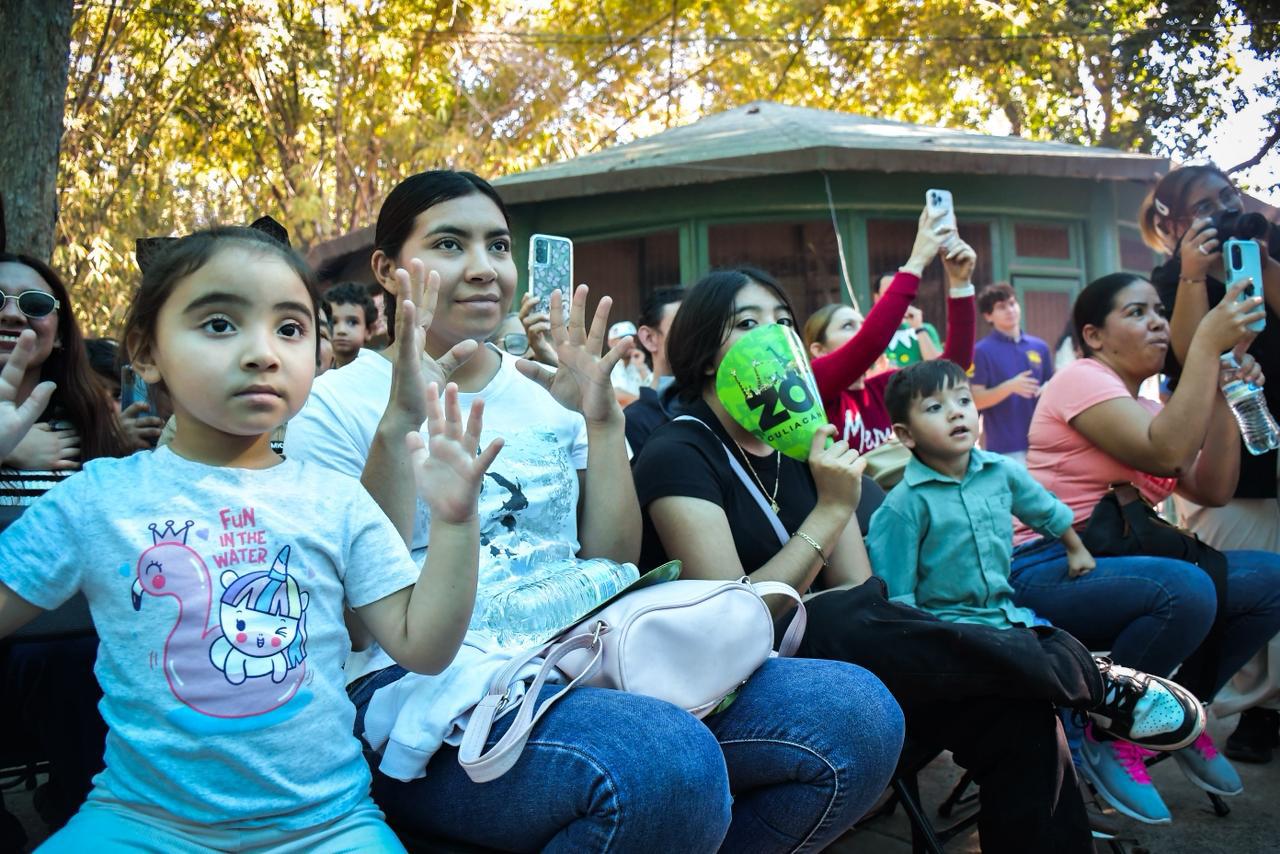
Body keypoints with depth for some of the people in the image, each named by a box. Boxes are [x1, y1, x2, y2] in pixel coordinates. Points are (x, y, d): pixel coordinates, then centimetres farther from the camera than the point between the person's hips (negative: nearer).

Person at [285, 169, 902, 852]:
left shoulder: (549, 394, 16)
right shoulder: (336, 406, 3)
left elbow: (615, 565, 12)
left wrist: (603, 421, 2)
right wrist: (399, 423, -17)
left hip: (586, 656, 6)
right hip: (431, 687, -5)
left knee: (855, 712, -14)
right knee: (670, 763, -36)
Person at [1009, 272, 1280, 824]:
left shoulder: (1149, 409, 17)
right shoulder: (1081, 379, -8)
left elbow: (1212, 490, 6)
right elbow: (1166, 454, -23)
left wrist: (1224, 399, -1)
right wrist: (1207, 345, -20)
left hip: (1116, 561, 9)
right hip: (1050, 571, -8)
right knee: (1185, 591, -35)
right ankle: (1105, 734, -9)